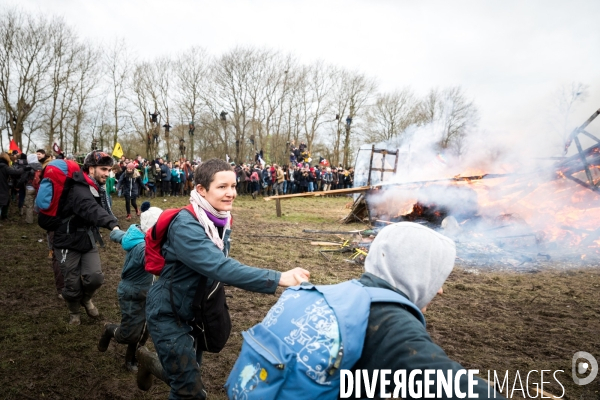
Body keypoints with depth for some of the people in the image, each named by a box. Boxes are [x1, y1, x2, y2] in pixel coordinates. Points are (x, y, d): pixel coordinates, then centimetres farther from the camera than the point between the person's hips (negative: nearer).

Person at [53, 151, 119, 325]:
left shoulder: (97, 188, 3)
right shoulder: (79, 190, -29)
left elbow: (102, 209, 8)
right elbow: (92, 210, -48)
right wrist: (112, 224, -63)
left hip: (88, 241, 7)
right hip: (68, 242, -6)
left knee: (95, 277, -6)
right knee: (73, 283, 4)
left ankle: (86, 299, 26)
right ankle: (74, 311, 32)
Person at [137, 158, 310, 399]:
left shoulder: (221, 220, -5)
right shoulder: (185, 225, -30)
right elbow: (221, 268, -42)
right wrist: (279, 279, -48)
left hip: (195, 310, 7)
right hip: (168, 313, -7)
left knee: (185, 377, 22)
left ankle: (149, 361, 48)